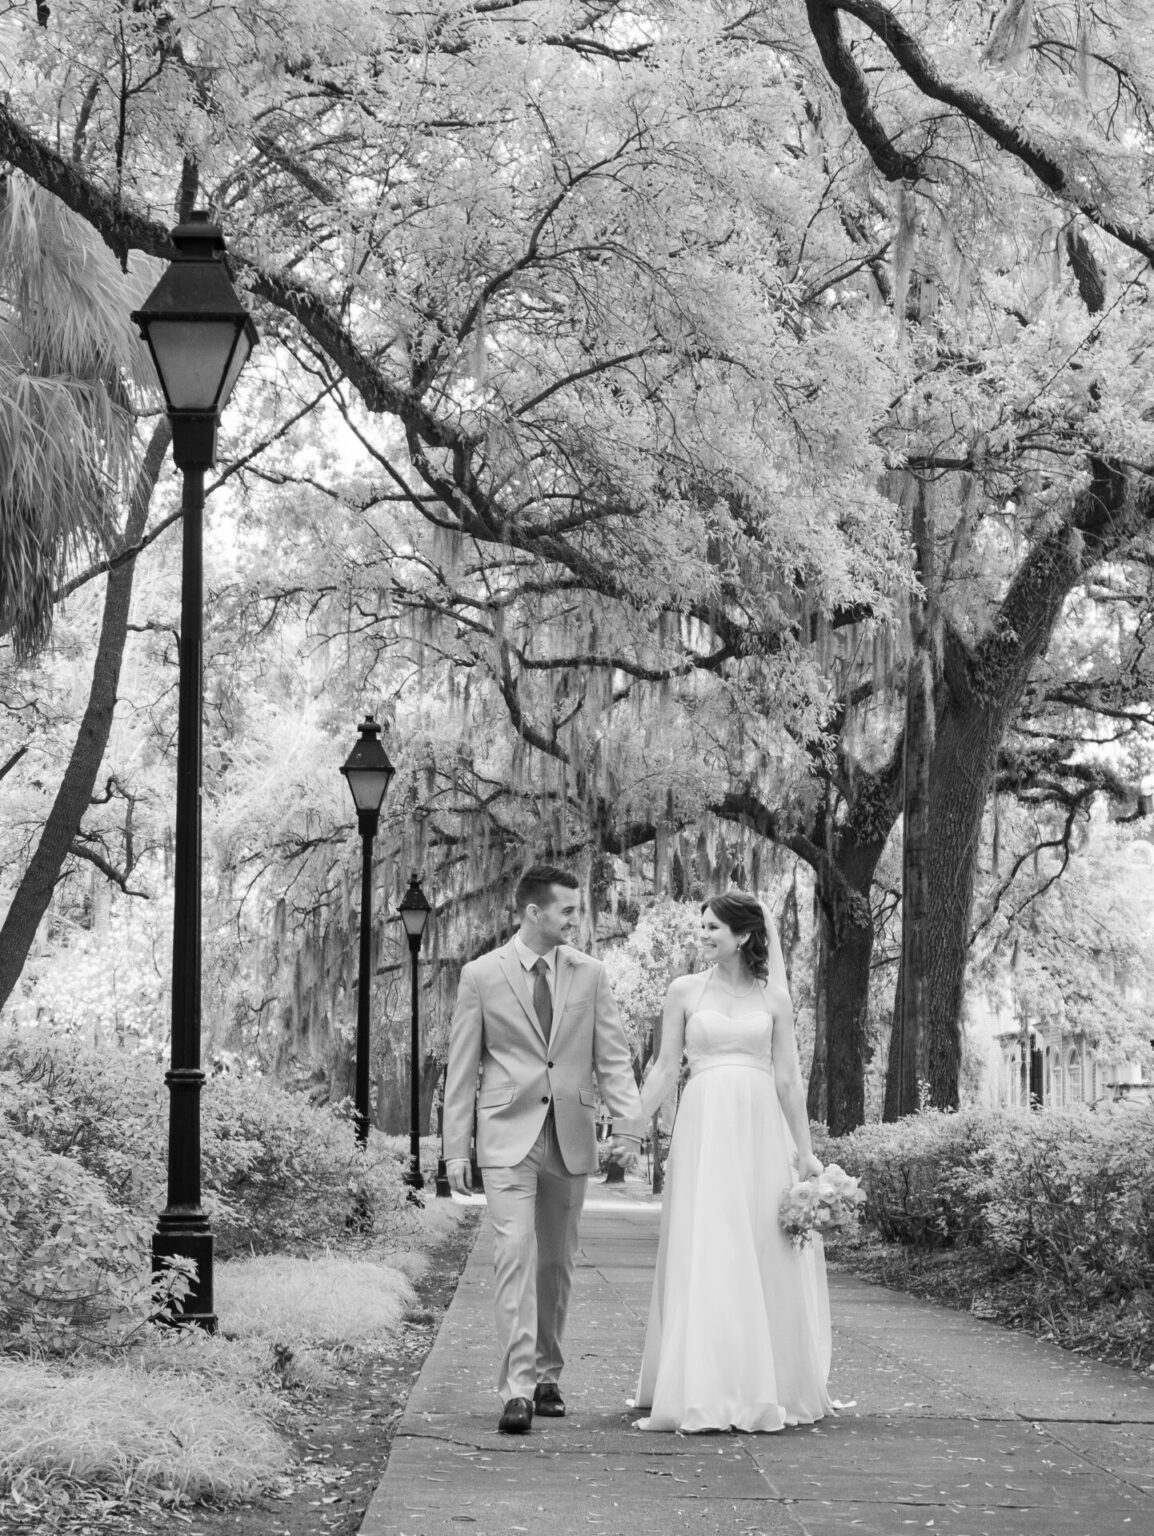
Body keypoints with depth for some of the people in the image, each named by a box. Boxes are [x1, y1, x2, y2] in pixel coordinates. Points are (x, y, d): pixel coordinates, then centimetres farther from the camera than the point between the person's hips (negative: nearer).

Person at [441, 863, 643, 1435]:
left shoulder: (589, 974, 7)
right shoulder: (481, 975, 1)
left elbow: (612, 1057, 5)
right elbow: (461, 1069, 3)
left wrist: (634, 1120, -11)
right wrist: (456, 1148, -1)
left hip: (571, 1136, 3)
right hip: (508, 1135, -3)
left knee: (557, 1261, 9)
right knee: (515, 1254, -13)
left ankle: (546, 1376, 21)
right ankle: (517, 1388, -16)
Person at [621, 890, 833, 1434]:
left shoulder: (774, 1000, 7)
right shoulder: (685, 991, 6)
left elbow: (788, 1079, 7)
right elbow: (665, 1068, 7)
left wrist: (805, 1150, 5)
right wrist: (632, 1126, 1)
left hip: (761, 1129, 1)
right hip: (704, 1129, -1)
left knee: (767, 1256, 2)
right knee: (704, 1256, -5)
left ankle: (769, 1388, 13)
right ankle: (705, 1392, -2)